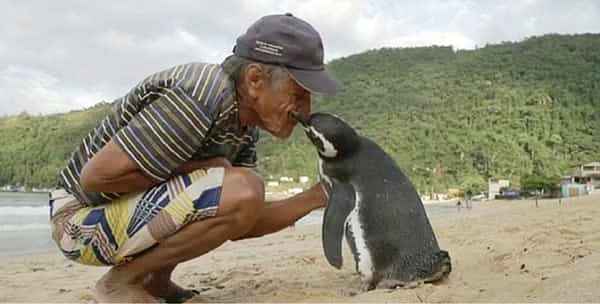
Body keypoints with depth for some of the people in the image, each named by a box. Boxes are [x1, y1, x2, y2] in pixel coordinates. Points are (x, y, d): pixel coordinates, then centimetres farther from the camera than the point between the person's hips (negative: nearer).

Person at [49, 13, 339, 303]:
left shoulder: (246, 121, 2)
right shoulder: (199, 100, -27)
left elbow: (239, 225, 2)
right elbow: (95, 176, -26)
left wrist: (316, 196, -5)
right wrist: (193, 169, -19)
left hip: (131, 207, 9)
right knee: (242, 192, -26)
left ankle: (154, 280, 12)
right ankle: (122, 281, -8)